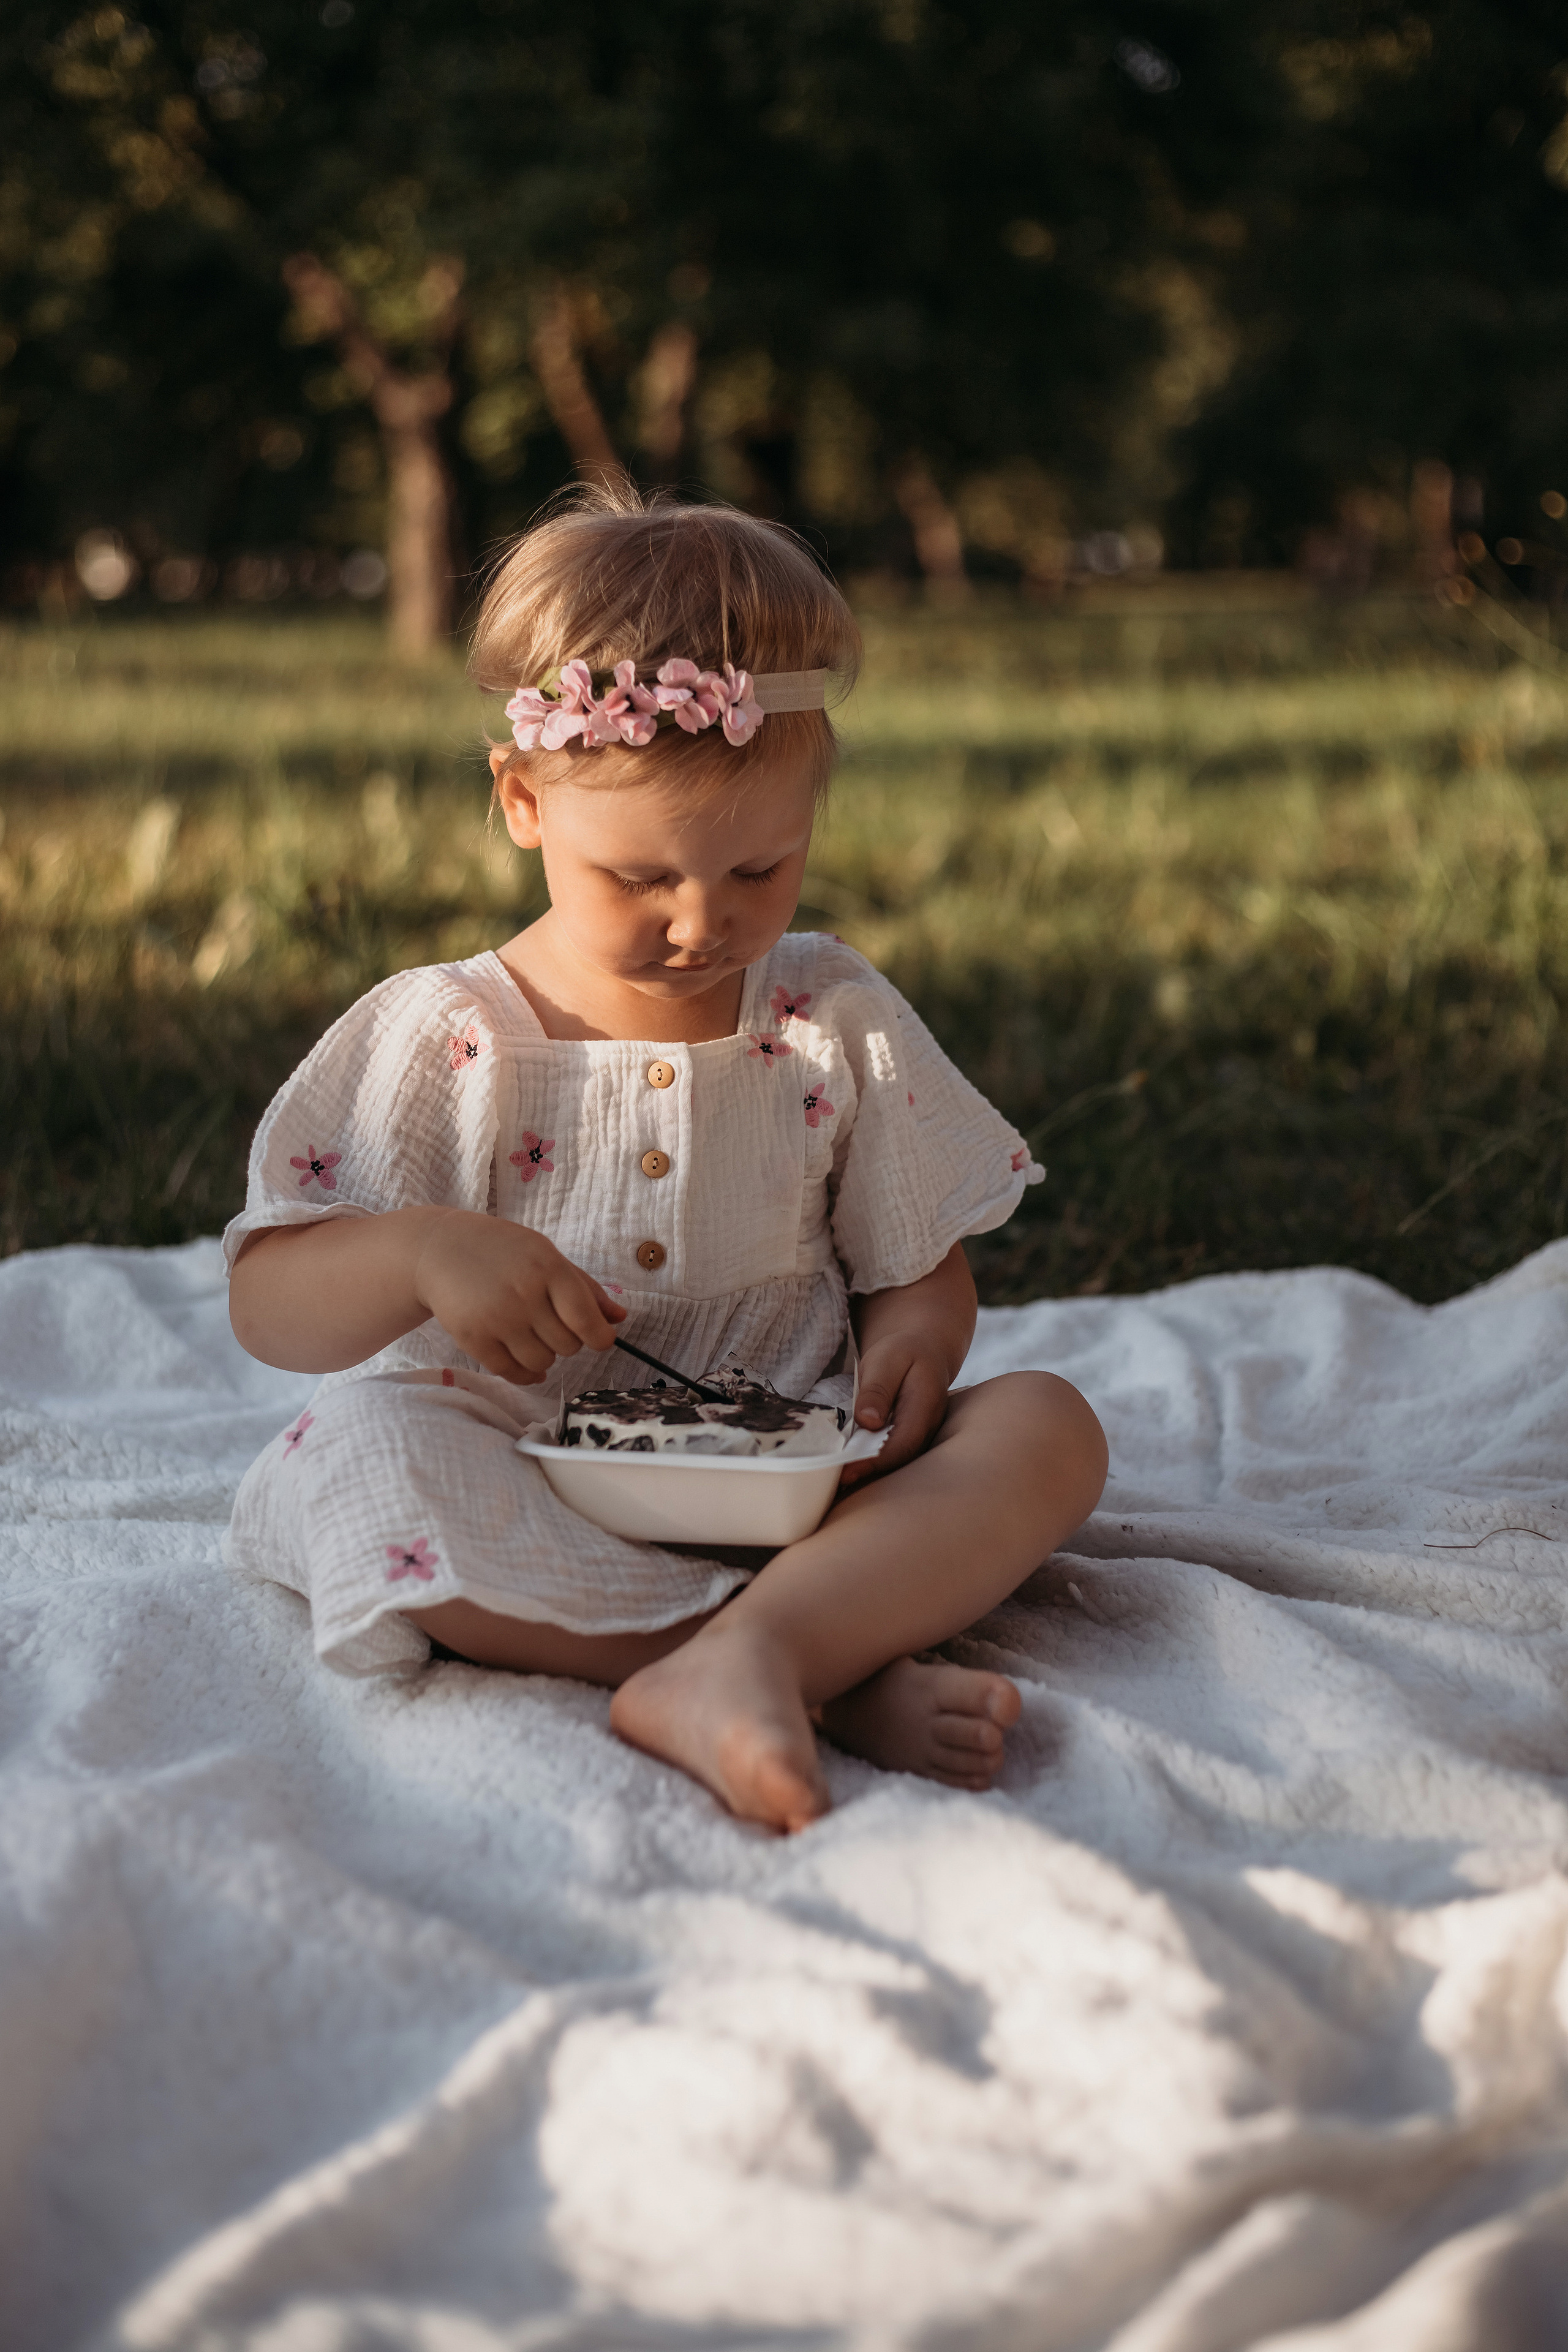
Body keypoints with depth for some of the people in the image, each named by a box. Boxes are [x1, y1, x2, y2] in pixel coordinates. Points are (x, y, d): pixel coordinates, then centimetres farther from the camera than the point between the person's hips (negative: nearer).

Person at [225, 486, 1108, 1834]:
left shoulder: (841, 1026, 5)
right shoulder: (444, 1042, -2)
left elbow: (922, 1269, 10)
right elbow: (268, 1306, -4)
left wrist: (913, 1336, -14)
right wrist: (421, 1254, -25)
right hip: (525, 1500, -2)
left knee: (1046, 1427, -19)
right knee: (372, 1460, -33)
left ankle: (741, 1656, -41)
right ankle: (845, 1679, -36)